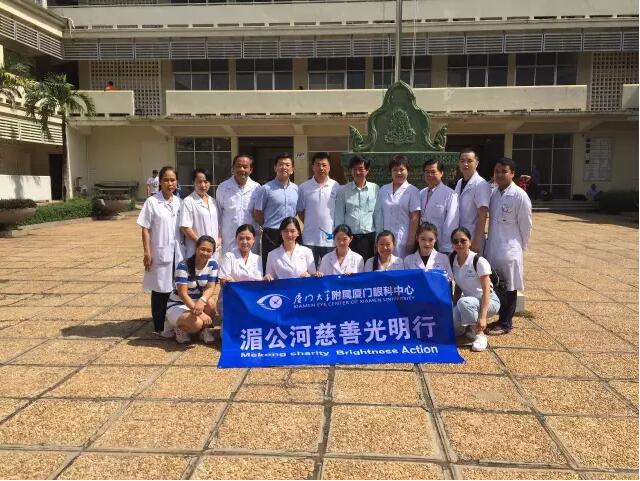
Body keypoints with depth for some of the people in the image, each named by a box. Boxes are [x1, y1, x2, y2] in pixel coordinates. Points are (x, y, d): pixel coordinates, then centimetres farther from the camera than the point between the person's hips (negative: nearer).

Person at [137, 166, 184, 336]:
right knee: (161, 290, 4)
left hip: (177, 252, 4)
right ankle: (160, 327, 15)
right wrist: (147, 253, -11)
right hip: (160, 252, -4)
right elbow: (145, 229, -5)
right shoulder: (152, 202, -5)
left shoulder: (179, 202, 6)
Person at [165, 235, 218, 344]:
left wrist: (202, 301, -36)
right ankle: (180, 328, 3)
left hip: (197, 301, 4)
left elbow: (210, 288, -12)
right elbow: (182, 293, -23)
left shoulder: (213, 265, -7)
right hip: (178, 305, -4)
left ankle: (205, 330, -3)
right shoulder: (184, 266, -20)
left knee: (210, 302, -31)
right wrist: (199, 313, -31)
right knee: (197, 323, -32)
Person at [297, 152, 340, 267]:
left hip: (331, 239, 0)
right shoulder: (303, 187, 1)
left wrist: (337, 228, 2)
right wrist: (310, 224, 2)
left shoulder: (336, 187, 2)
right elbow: (300, 211, 8)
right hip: (310, 239, 0)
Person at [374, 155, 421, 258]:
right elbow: (378, 214, 11)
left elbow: (415, 217, -4)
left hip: (403, 238, -3)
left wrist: (411, 240, -9)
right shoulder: (383, 190, 10)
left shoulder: (412, 191, -1)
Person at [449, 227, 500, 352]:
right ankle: (469, 326, 9)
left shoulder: (479, 261, -19)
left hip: (488, 302, -5)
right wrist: (453, 307, -5)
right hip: (469, 301, 5)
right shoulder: (452, 261, -1)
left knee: (464, 302, -38)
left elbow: (486, 291, -22)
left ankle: (480, 334, -16)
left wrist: (482, 317, -32)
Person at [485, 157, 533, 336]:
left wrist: (521, 247, 2)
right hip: (492, 248, 6)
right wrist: (490, 241, 11)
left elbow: (525, 225, -5)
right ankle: (501, 319, 26)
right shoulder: (493, 193, 6)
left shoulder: (520, 196, -11)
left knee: (509, 288, 6)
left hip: (510, 250, -6)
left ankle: (505, 323, 17)